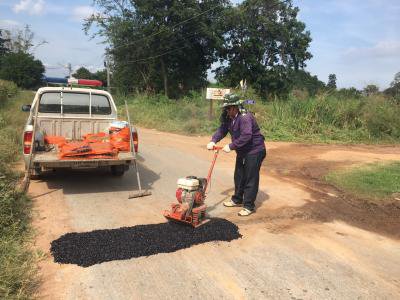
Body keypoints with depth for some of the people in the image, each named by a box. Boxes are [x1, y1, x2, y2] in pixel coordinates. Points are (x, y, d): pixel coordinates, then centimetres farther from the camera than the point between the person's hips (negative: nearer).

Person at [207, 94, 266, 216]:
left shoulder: (245, 117, -26)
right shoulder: (229, 118, 3)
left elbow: (246, 136, -34)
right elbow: (222, 130, 4)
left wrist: (231, 146, -31)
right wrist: (213, 141, -13)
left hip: (254, 151, -9)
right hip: (242, 151, 9)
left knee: (250, 179, -5)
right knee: (239, 176, 18)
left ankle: (249, 206, 4)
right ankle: (237, 200, 35)